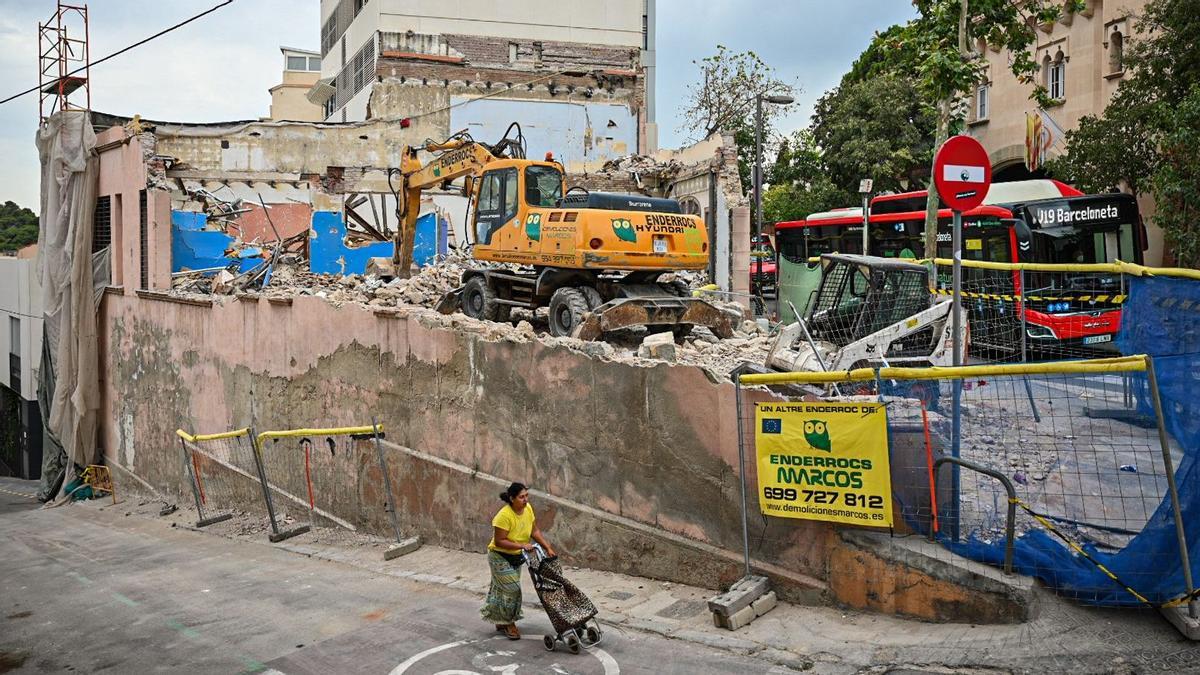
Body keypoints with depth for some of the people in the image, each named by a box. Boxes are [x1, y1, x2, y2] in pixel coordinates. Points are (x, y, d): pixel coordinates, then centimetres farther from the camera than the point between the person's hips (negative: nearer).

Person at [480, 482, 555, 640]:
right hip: (500, 557, -7)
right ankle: (508, 623, 12)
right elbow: (499, 541, -27)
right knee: (511, 590, -6)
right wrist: (522, 545, -30)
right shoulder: (504, 515, -30)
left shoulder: (528, 509, -9)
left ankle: (500, 622, 31)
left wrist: (548, 547, -7)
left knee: (501, 589, 18)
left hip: (516, 557, 7)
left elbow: (535, 531, 2)